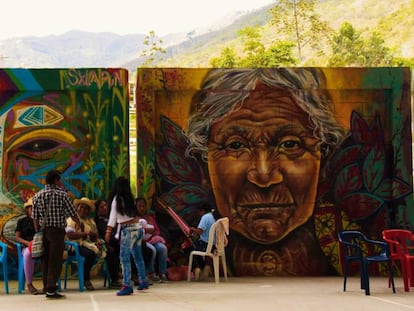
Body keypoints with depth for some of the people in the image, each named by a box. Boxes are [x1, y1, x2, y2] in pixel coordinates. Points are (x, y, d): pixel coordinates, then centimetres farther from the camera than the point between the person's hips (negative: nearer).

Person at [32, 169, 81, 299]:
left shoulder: (37, 196, 7)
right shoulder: (62, 195, -6)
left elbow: (35, 217, 6)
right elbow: (72, 214, -3)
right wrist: (79, 223, 17)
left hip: (43, 231, 5)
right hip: (57, 231, -5)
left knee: (45, 260, 10)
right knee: (55, 261, -3)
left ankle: (46, 288, 14)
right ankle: (51, 289, -6)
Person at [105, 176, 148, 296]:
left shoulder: (117, 199, -8)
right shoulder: (130, 198, 9)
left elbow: (113, 215, -12)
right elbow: (135, 213, 8)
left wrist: (108, 231, -14)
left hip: (129, 230, -7)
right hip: (138, 228, 7)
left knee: (124, 258, -6)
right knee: (138, 256, 19)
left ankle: (127, 285, -11)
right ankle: (143, 282, 30)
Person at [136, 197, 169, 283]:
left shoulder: (150, 217, 23)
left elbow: (157, 230, 20)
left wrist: (155, 234, -3)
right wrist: (146, 230, -20)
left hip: (153, 240, 5)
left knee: (163, 248, -26)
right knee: (152, 250, -35)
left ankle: (162, 274, -26)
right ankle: (151, 273, -23)